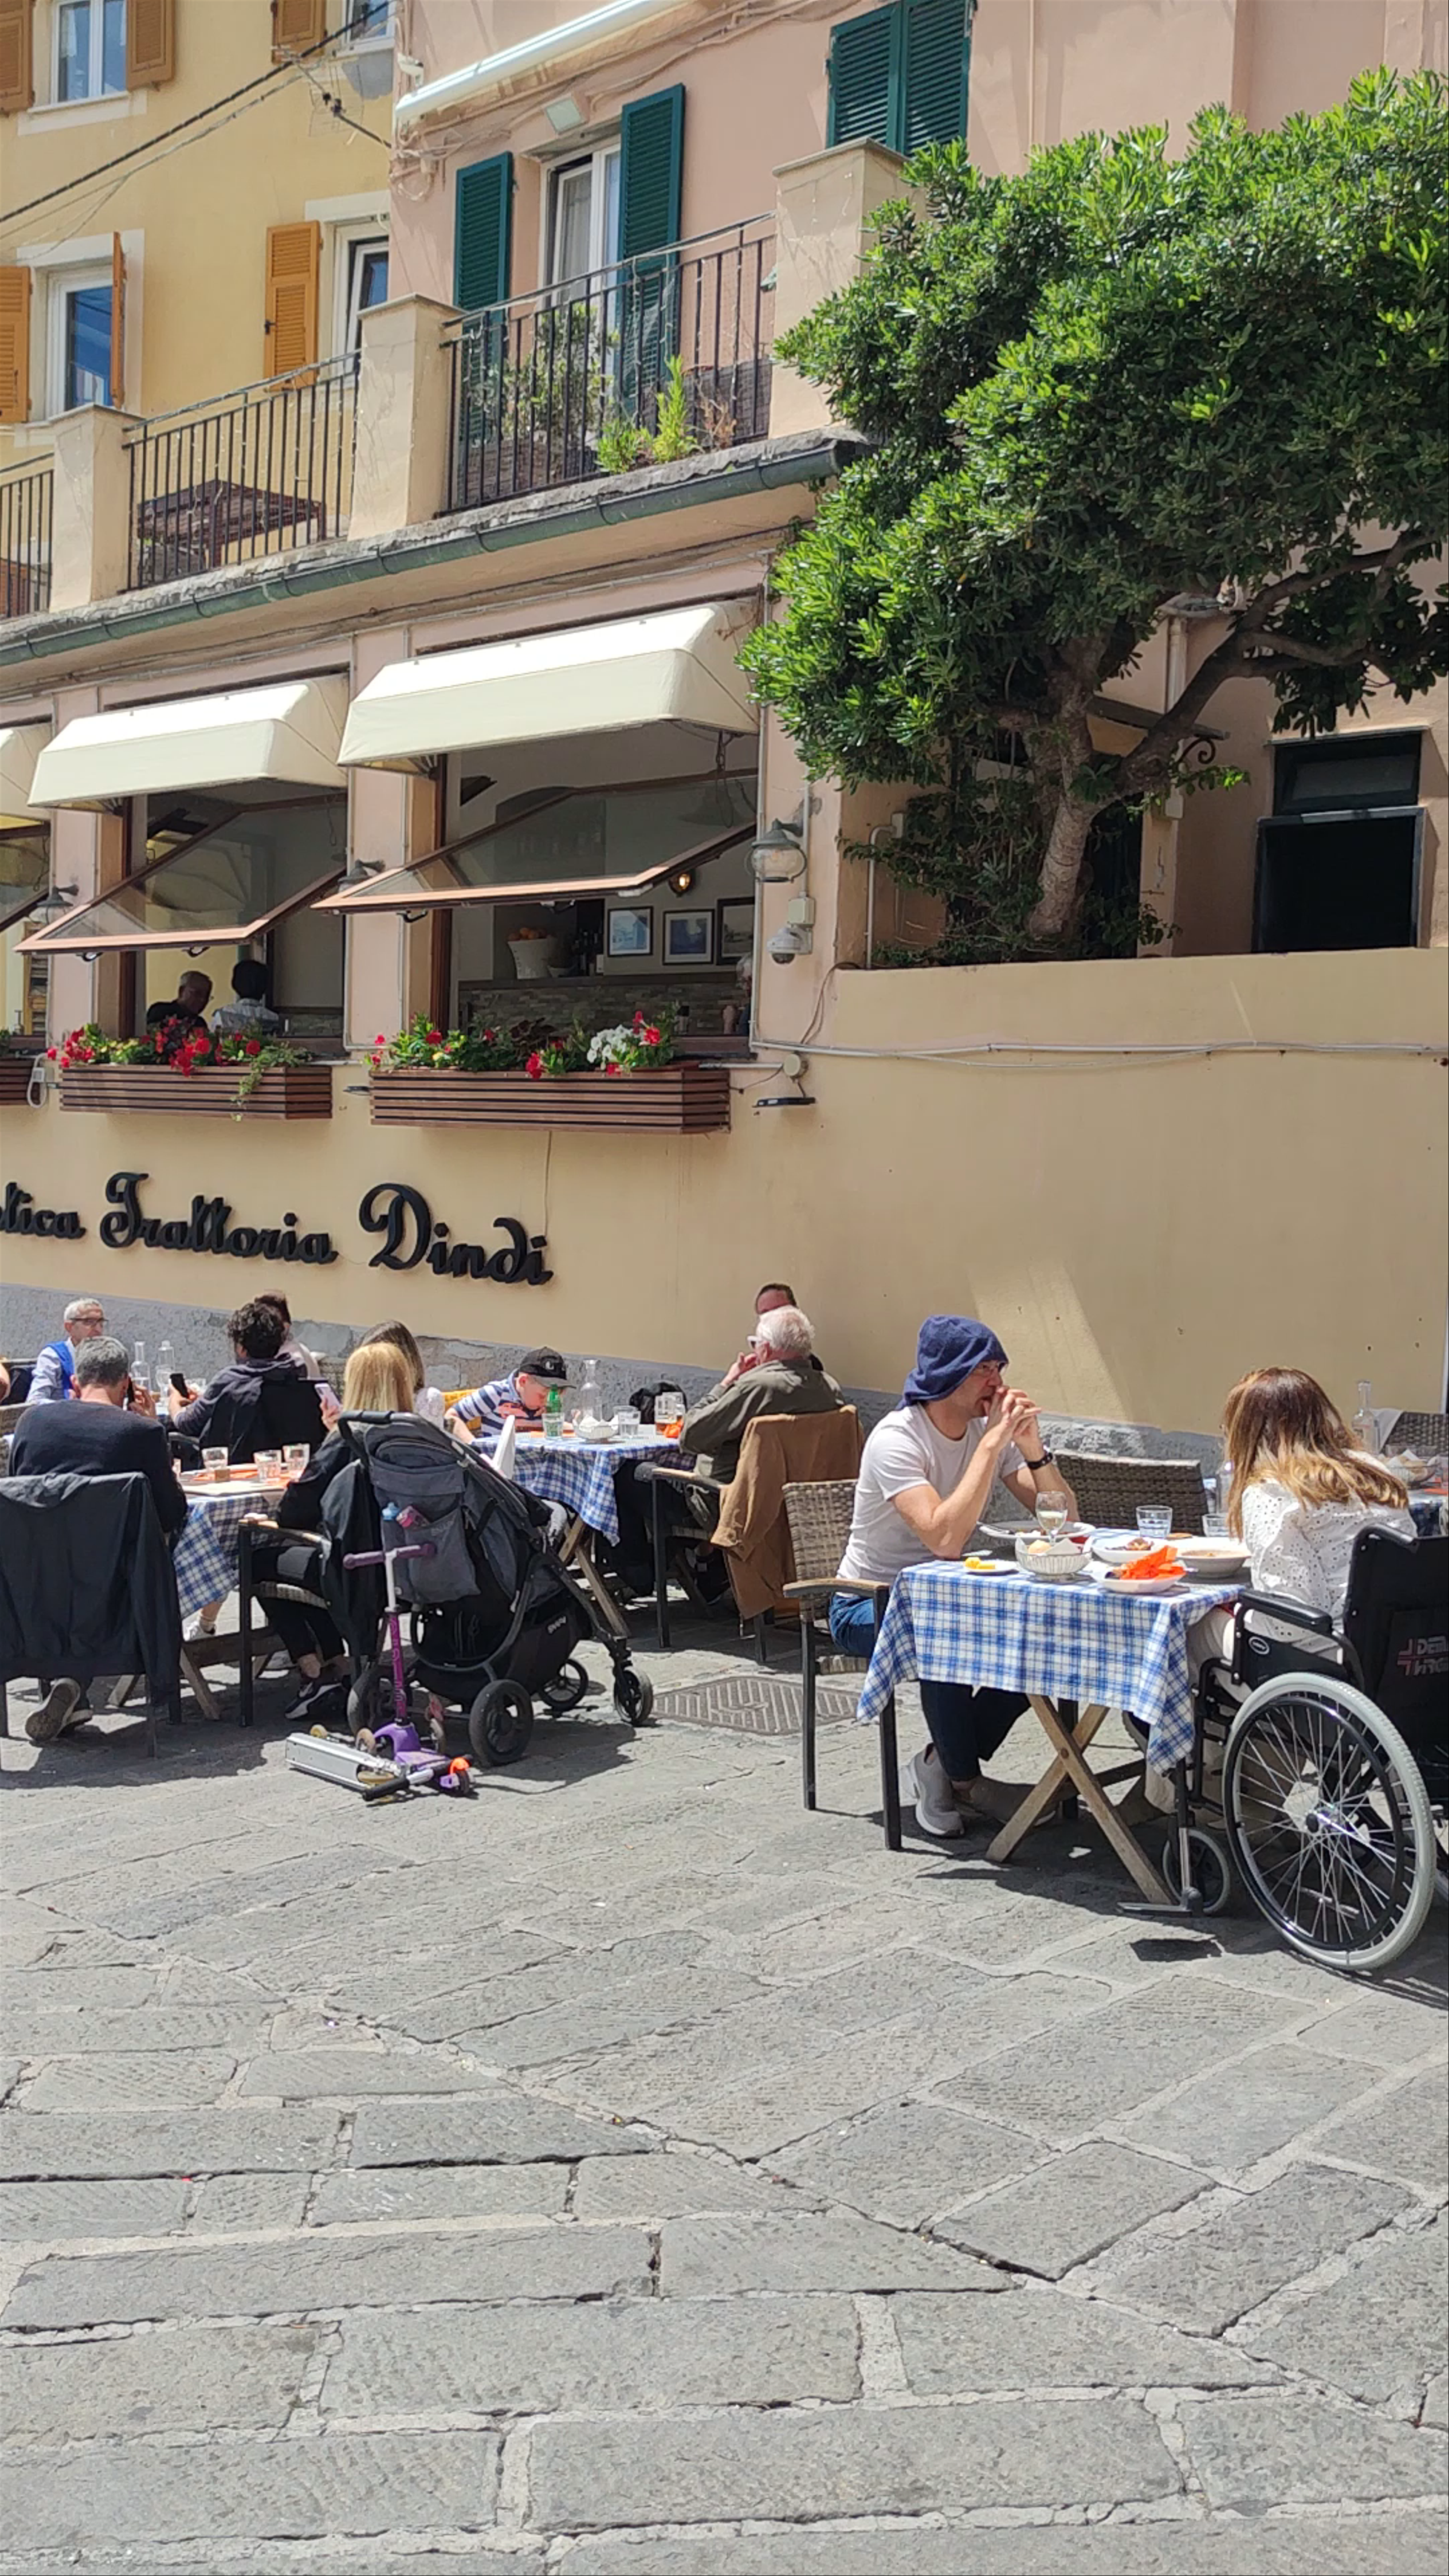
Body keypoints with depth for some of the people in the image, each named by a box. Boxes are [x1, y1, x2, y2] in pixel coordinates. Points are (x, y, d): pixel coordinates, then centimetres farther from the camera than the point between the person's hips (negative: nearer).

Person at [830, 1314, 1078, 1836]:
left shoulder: (991, 1429, -3)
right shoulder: (896, 1439, -23)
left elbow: (1064, 1521, -7)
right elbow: (944, 1538, -37)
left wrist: (1033, 1448, -22)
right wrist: (992, 1445, -34)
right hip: (869, 1605, -7)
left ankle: (942, 1767, 1)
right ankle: (963, 1780, -11)